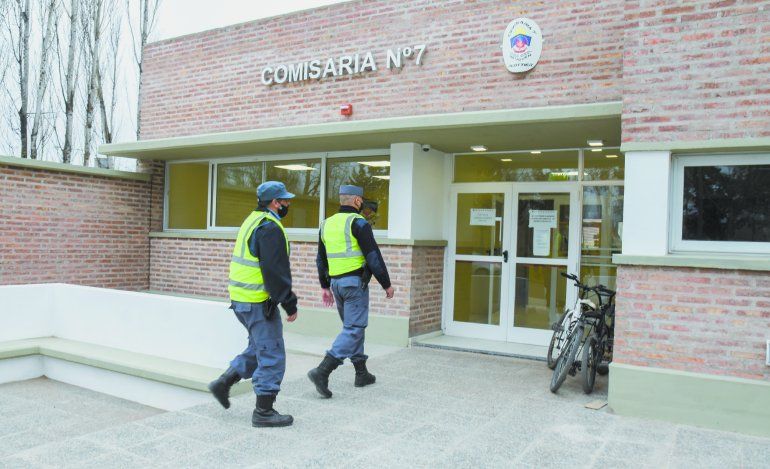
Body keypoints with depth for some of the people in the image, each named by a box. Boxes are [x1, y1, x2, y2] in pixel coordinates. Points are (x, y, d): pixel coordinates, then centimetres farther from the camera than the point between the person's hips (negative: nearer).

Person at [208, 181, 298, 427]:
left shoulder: (253, 221, 14)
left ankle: (224, 382, 21)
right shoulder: (270, 228, -17)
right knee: (272, 354, 1)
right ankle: (263, 412, 10)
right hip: (258, 302, -10)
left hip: (241, 298, 10)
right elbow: (276, 271, -22)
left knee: (259, 349, 23)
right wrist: (290, 304, -16)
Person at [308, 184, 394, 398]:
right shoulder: (358, 223, -11)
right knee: (353, 329, -5)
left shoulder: (326, 224, 11)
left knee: (353, 326, 18)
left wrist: (325, 287, 22)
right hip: (355, 282, -8)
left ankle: (361, 373, 25)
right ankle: (323, 371, -16)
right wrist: (387, 284, -5)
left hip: (336, 283, 8)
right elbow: (373, 256, -13)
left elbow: (321, 259, 16)